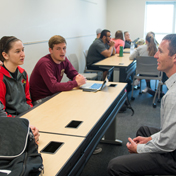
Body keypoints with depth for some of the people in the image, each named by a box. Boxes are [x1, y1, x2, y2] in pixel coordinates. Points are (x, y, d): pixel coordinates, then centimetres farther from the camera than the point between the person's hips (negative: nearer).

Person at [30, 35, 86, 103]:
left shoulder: (63, 59, 2)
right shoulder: (45, 63, -23)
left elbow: (74, 74, 7)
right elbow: (53, 87, -30)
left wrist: (78, 77, -18)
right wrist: (76, 83, -29)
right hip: (41, 99, -7)